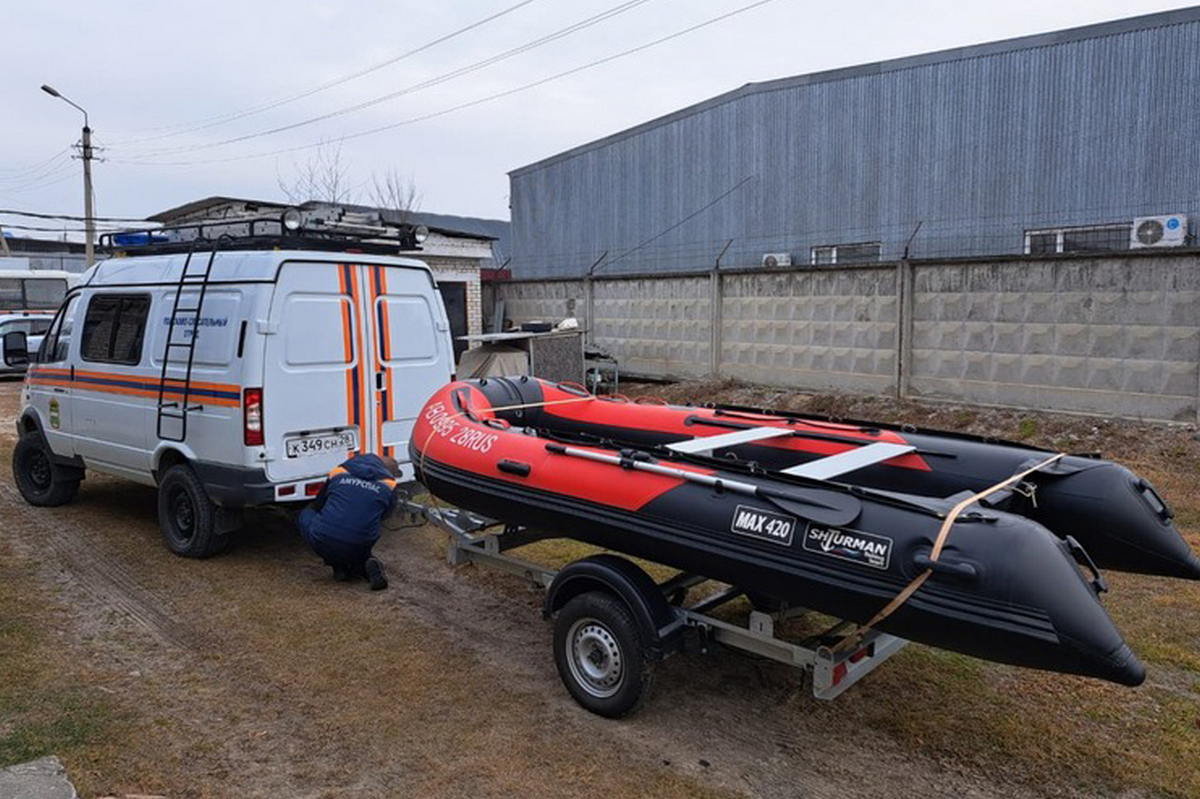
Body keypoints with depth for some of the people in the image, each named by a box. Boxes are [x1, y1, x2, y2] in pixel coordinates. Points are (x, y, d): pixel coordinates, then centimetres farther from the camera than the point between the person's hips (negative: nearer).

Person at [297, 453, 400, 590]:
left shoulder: (339, 473, 13)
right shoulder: (389, 485, 10)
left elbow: (317, 505, 26)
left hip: (322, 544, -2)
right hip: (358, 550, 2)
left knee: (305, 515, 28)